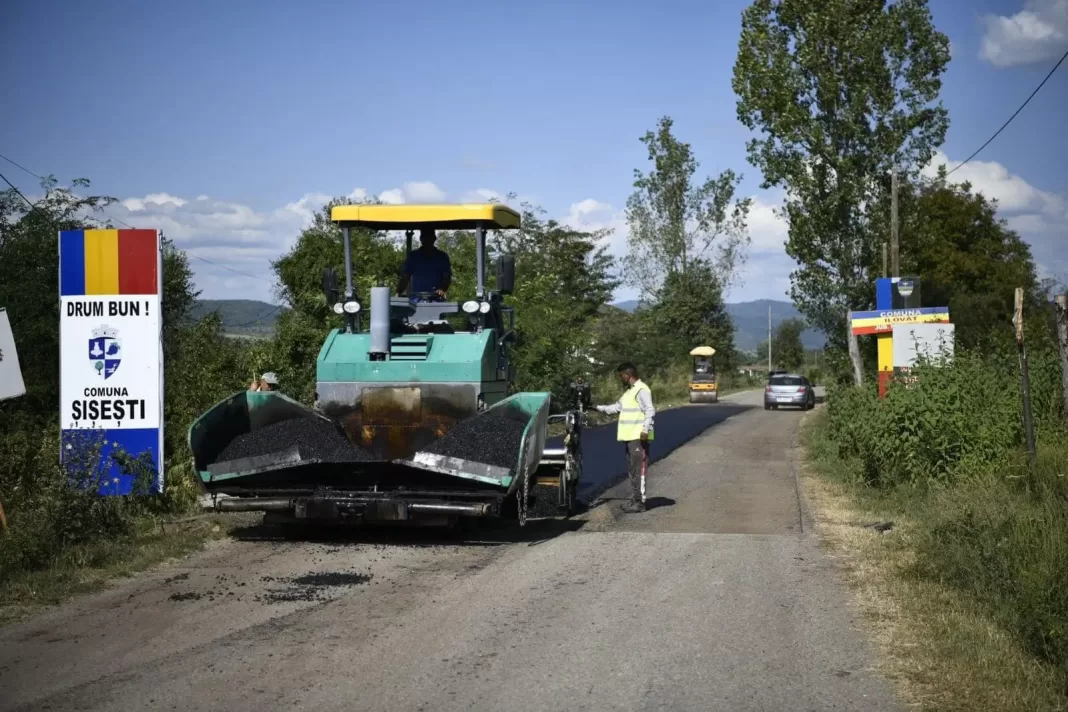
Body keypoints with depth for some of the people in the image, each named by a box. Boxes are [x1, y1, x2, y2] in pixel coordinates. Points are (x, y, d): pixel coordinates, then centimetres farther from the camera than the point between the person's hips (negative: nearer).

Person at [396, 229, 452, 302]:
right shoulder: (413, 256, 12)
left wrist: (442, 290, -16)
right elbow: (405, 278, 12)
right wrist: (399, 293, -3)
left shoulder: (442, 257, 9)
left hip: (436, 299, -1)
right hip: (416, 299, 1)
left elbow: (447, 278, 4)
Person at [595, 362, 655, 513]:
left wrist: (645, 430, -25)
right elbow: (616, 407, 28)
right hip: (629, 437, 10)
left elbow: (650, 411, -19)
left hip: (638, 437, -10)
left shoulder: (641, 390, -11)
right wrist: (598, 408, 26)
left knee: (638, 469, -10)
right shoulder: (629, 392, 21)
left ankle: (640, 502, -10)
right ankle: (634, 499, 19)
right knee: (631, 469, 13)